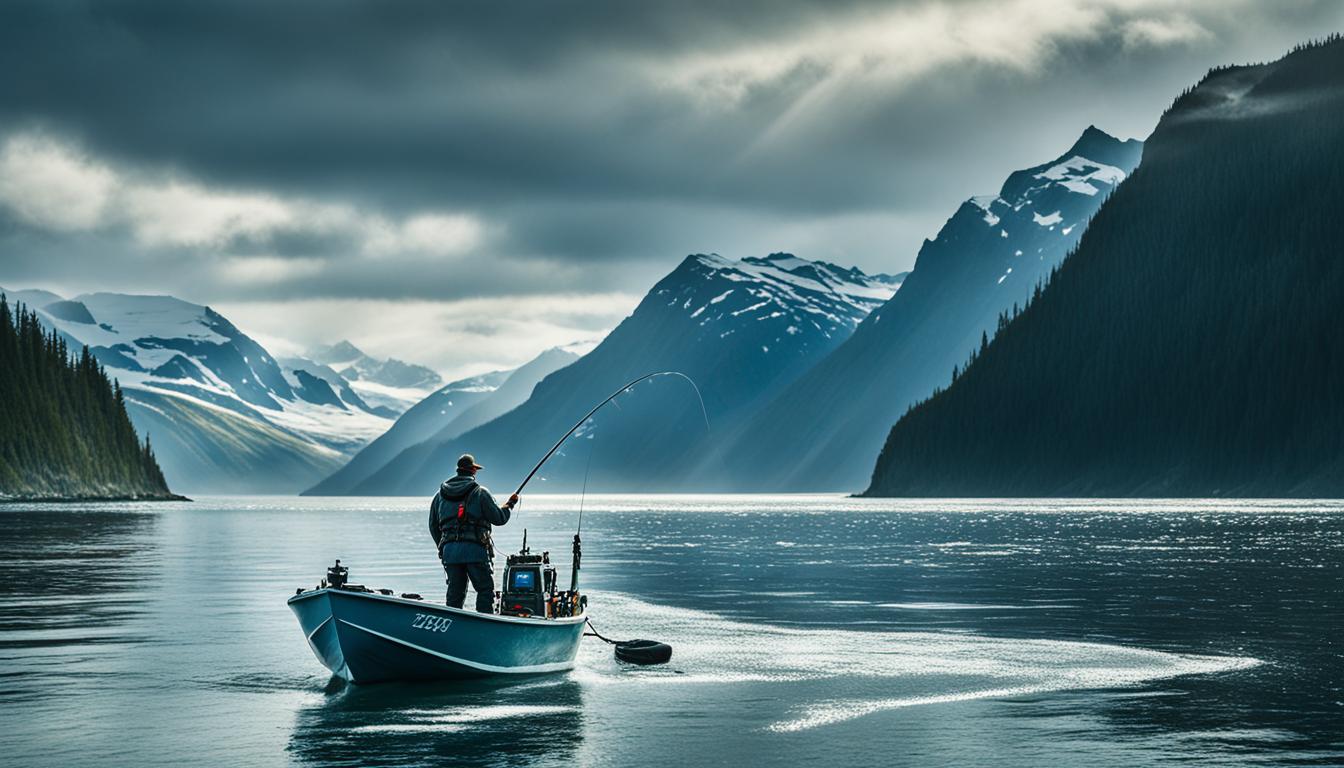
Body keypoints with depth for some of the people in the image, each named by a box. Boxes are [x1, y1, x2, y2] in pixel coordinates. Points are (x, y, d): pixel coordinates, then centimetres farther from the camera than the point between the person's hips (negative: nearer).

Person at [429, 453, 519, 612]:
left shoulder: (440, 495, 14)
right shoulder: (480, 493, -1)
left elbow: (433, 526, 18)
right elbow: (499, 518, 0)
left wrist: (443, 548, 29)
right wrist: (510, 504, 18)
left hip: (449, 550, 5)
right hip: (475, 549, -5)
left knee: (455, 593, 9)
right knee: (486, 590, 1)